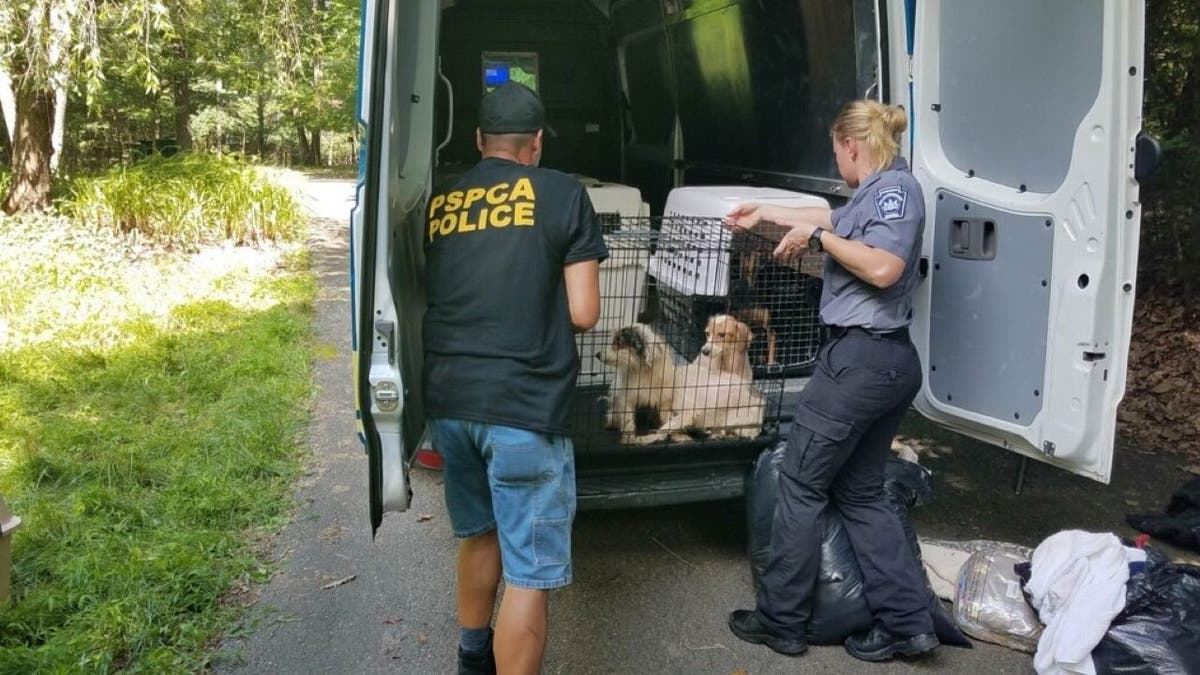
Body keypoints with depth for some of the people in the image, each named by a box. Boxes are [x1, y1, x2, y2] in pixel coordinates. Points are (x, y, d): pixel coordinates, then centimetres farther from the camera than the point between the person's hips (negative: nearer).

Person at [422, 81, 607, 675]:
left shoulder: (439, 202, 11)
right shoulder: (562, 194, -1)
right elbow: (583, 314, -4)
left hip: (447, 399, 6)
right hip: (523, 404, -6)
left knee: (479, 533, 27)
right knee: (529, 574, 4)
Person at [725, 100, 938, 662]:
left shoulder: (896, 186, -10)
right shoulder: (874, 194, 16)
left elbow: (883, 268, -24)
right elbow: (833, 219, 36)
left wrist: (817, 236, -13)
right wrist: (766, 212, 47)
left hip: (860, 358, -9)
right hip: (889, 361, 9)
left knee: (801, 483, 2)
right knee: (860, 492, 14)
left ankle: (780, 622, 13)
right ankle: (908, 621, 16)